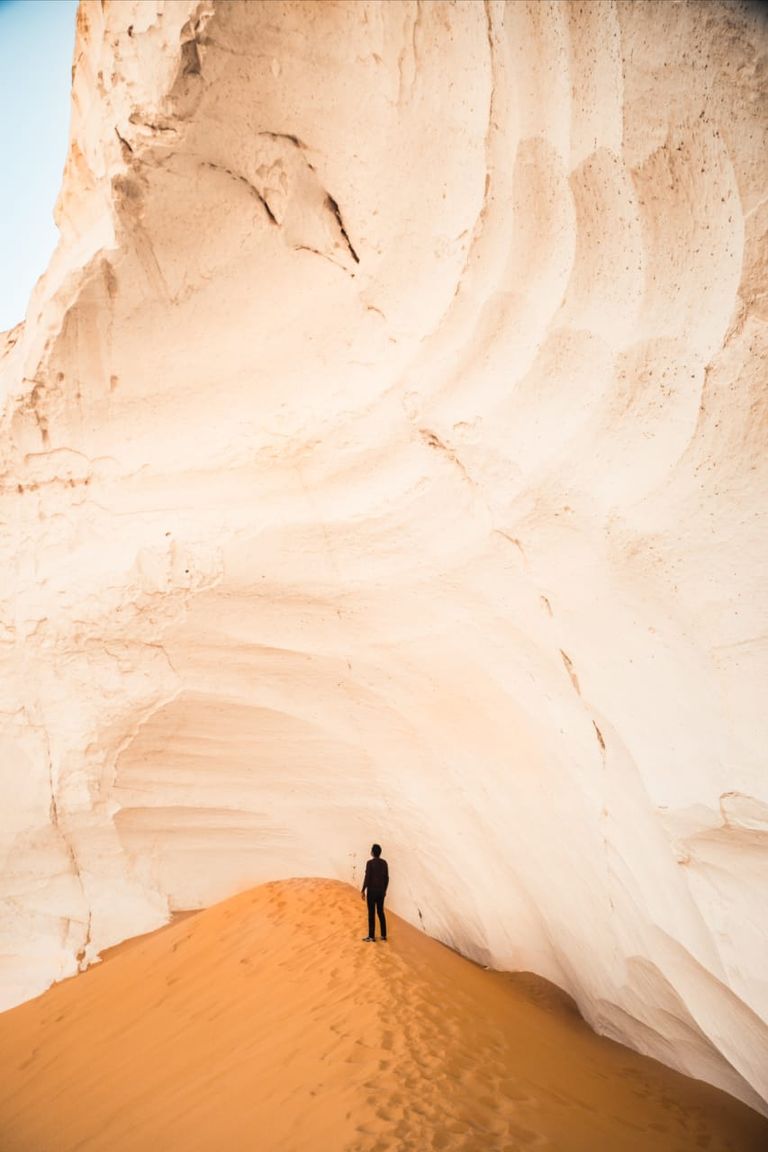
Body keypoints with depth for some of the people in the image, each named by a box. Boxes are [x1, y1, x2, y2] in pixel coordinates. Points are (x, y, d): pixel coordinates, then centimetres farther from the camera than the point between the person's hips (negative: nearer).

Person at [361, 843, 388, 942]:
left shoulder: (370, 863, -13)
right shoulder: (384, 863, 4)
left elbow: (367, 877, -15)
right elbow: (386, 878, 8)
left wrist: (363, 890, -7)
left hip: (372, 891, -5)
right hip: (381, 891, 5)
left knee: (371, 913, 2)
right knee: (381, 912, 14)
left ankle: (371, 937, 6)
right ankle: (384, 935, 18)